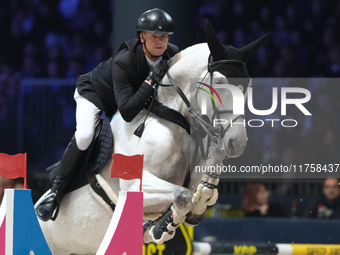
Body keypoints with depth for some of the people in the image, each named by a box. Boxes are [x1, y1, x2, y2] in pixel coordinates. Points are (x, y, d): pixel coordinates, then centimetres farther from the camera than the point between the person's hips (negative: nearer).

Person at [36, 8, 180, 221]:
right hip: (94, 92, -7)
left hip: (135, 94, 7)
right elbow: (127, 112, -45)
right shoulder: (123, 61, -40)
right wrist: (151, 81, -51)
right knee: (84, 136, -31)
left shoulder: (173, 54, -25)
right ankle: (56, 192, -16)